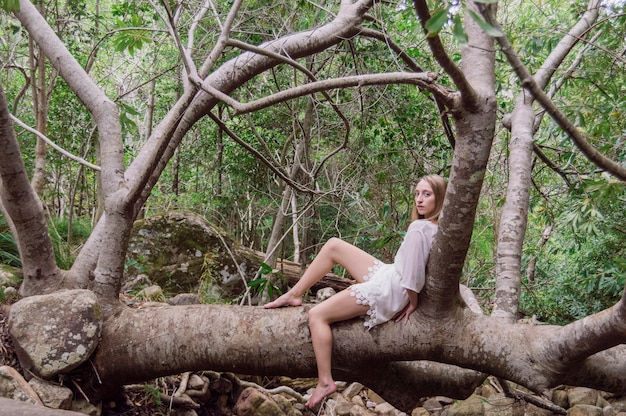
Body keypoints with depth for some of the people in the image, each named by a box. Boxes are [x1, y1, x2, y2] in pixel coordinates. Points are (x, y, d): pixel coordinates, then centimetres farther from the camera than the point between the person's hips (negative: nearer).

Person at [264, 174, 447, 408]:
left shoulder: (419, 228, -26)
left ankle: (325, 383, 0)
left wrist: (412, 302, -8)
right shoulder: (439, 227, 1)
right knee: (333, 246, 14)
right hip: (387, 275, 10)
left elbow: (412, 276, -26)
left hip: (387, 291, -10)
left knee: (317, 316, -3)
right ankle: (294, 295, 21)